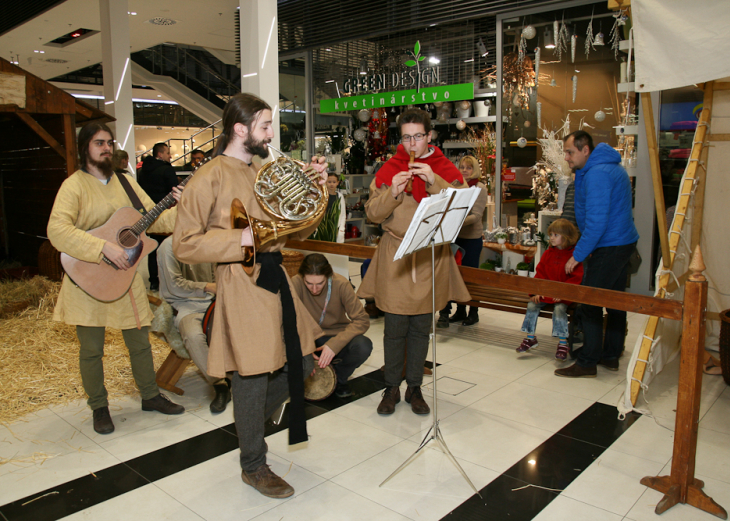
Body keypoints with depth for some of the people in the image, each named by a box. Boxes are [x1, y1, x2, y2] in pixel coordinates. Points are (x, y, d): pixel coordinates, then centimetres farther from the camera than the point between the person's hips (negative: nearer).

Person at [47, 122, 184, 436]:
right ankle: (99, 407, 25)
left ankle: (150, 396, 31)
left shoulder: (126, 183, 10)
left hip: (126, 274, 5)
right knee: (91, 349, 6)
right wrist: (104, 248, -28)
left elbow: (154, 220, 7)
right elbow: (57, 230, -22)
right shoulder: (74, 185, -8)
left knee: (140, 341, 13)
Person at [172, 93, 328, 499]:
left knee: (300, 365, 16)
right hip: (243, 284, -8)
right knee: (253, 377, 3)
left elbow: (299, 231, 16)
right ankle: (254, 466, 25)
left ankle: (250, 424, 40)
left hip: (276, 278, 8)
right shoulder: (211, 178, -10)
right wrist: (243, 238, -22)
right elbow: (185, 244, -14)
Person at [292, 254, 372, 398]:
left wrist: (334, 344, -34)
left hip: (336, 336, 0)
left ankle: (339, 377, 3)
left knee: (364, 346, -30)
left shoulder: (341, 284, -21)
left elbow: (362, 320, -23)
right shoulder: (296, 284, -21)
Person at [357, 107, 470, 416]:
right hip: (395, 260, 0)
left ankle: (414, 388, 25)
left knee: (421, 328, 10)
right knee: (395, 329, 3)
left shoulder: (445, 169, 5)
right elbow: (372, 213, 0)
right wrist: (392, 192, -17)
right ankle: (391, 388, 20)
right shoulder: (389, 169, 4)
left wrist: (434, 181, -19)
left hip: (432, 257, 1)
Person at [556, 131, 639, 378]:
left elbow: (596, 221, -24)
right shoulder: (613, 167, 14)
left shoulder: (596, 174, -19)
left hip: (608, 247, -11)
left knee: (590, 305, -6)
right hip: (624, 241, 11)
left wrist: (578, 255, -19)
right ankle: (611, 356, 26)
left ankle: (587, 363, 1)